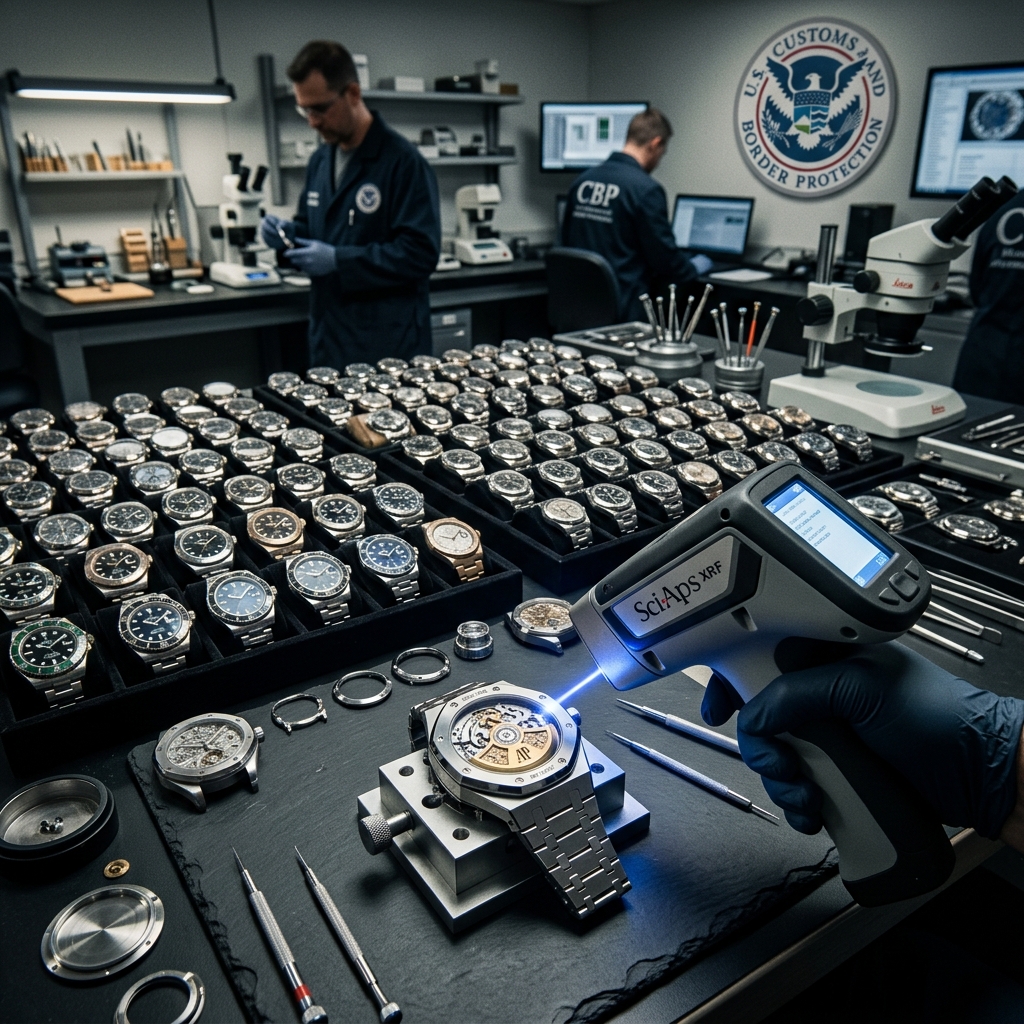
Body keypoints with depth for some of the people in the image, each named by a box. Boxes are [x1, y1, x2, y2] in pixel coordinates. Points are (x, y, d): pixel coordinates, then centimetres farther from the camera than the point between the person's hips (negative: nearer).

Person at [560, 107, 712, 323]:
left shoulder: (583, 180, 7)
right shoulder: (646, 189, -13)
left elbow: (567, 241, 17)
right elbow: (664, 255, -8)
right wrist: (694, 268, 11)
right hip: (625, 309, -7)